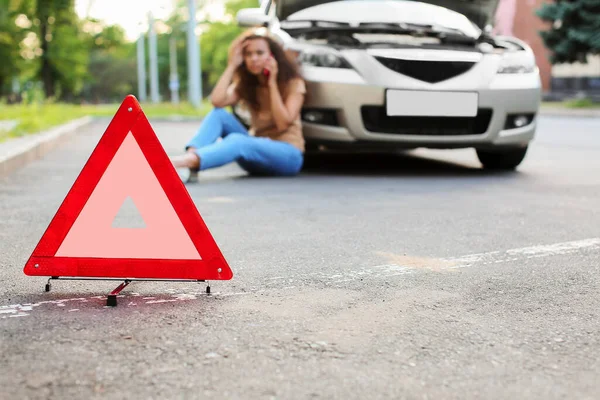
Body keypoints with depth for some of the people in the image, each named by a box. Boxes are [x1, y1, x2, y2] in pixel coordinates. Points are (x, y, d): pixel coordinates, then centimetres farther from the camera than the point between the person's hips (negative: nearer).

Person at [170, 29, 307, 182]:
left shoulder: (293, 83, -4)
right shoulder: (245, 83, 7)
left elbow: (283, 123, -18)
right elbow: (217, 101, -13)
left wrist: (272, 83, -16)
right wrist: (232, 65, -10)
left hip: (288, 154, -5)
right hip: (256, 149, 5)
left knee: (236, 141, -35)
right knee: (219, 113, -16)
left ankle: (188, 161, -61)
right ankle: (190, 155, -42)